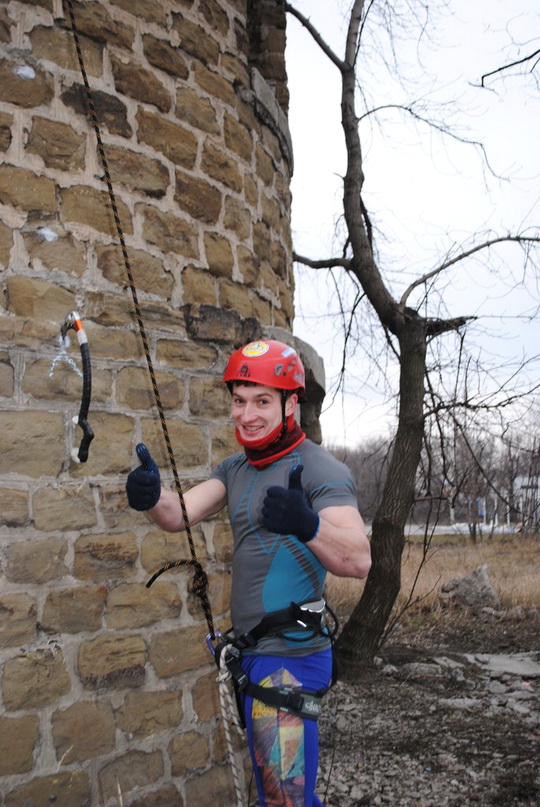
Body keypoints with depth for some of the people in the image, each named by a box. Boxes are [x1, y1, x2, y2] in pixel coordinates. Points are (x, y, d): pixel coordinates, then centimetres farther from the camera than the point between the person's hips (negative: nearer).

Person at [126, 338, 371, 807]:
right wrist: (152, 496, -27)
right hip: (251, 653, 8)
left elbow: (358, 561, -26)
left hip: (290, 658, -8)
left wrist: (309, 526, -45)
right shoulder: (236, 469, 9)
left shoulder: (318, 469, -15)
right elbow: (180, 515, -5)